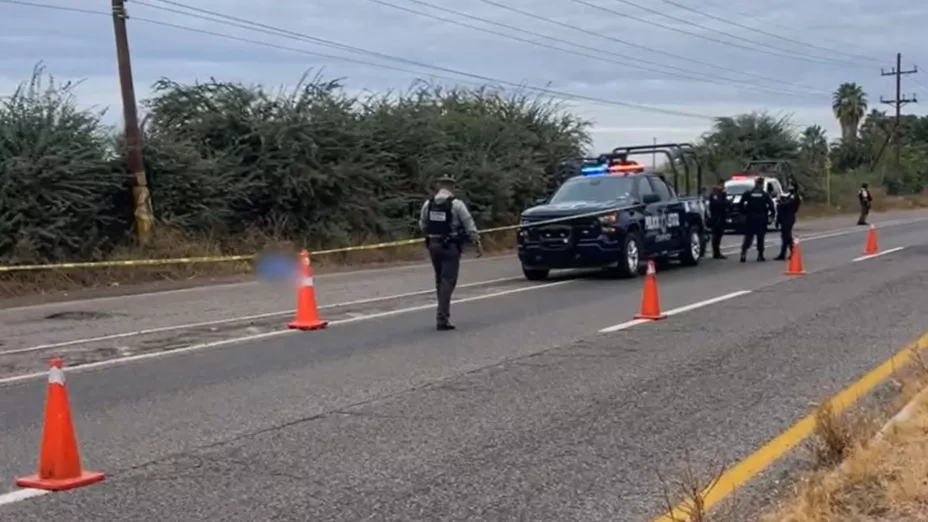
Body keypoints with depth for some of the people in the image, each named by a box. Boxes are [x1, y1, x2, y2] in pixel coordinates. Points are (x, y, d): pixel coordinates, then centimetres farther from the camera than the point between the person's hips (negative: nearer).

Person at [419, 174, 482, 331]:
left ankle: (444, 313, 22)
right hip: (450, 247, -5)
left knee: (440, 281, 16)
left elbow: (422, 225, 10)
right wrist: (477, 243, -1)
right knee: (448, 281, -4)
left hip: (433, 246, 5)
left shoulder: (428, 204, 4)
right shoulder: (456, 204, -9)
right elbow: (469, 224, -8)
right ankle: (442, 318, -10)